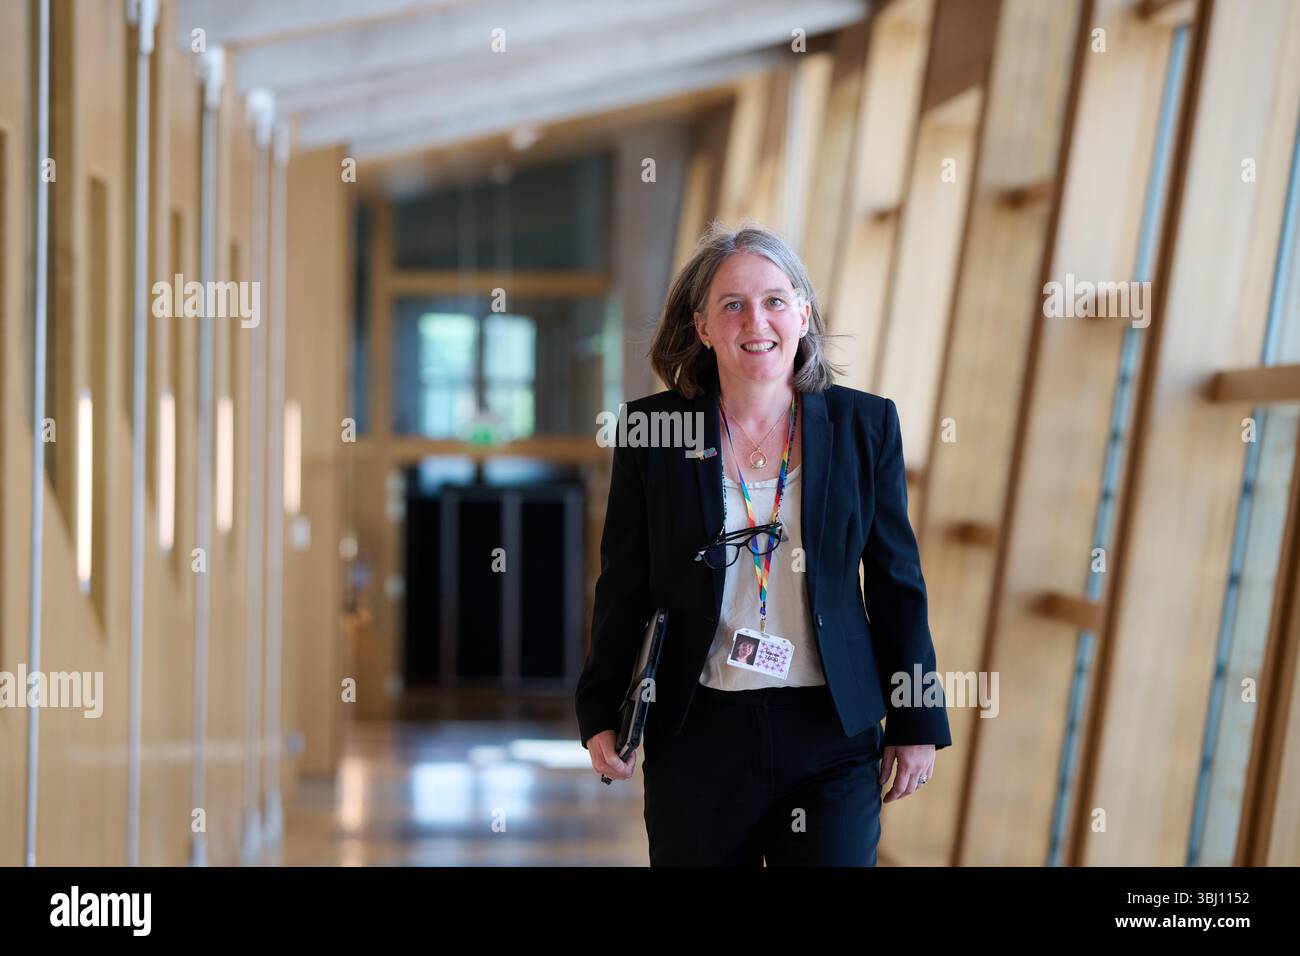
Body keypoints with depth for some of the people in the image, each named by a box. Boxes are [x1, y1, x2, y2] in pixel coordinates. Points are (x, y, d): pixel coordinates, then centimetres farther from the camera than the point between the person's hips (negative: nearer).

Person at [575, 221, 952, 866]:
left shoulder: (864, 424, 2)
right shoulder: (653, 430, 0)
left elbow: (898, 584, 5)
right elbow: (623, 588, 6)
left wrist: (917, 724, 5)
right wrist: (602, 715, 3)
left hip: (832, 738, 0)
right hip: (696, 735, 0)